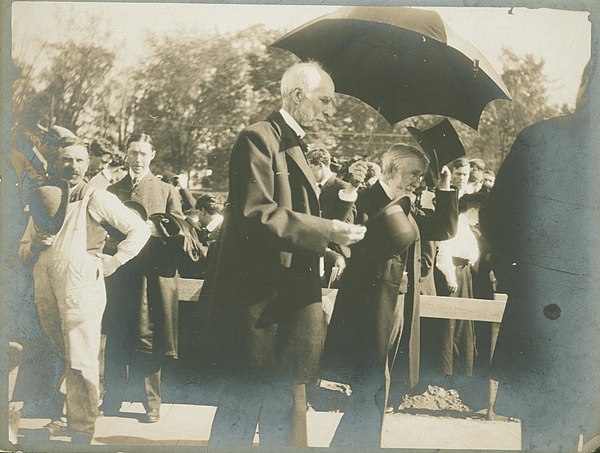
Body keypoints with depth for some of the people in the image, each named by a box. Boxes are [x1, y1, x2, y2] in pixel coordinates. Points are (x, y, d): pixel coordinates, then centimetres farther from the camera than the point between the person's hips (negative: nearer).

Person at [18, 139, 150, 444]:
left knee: (80, 362, -4)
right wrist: (34, 247, -2)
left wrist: (111, 263, -4)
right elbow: (23, 249, 21)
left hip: (80, 287, -5)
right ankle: (53, 420, 24)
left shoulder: (98, 199, 0)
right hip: (44, 287, 5)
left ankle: (81, 431, 3)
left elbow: (139, 230, -2)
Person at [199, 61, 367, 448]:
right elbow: (256, 214, -23)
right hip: (257, 297, -10)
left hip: (283, 297, 10)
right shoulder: (259, 139, -11)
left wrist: (345, 191, 6)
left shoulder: (295, 148, 21)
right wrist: (326, 231, -26)